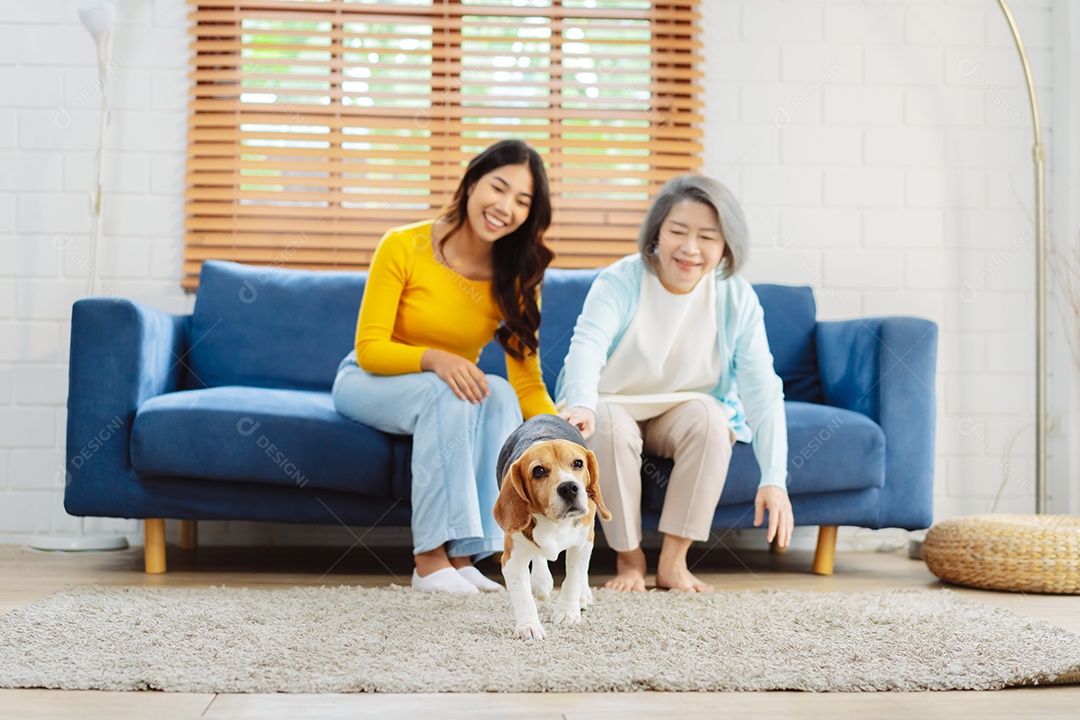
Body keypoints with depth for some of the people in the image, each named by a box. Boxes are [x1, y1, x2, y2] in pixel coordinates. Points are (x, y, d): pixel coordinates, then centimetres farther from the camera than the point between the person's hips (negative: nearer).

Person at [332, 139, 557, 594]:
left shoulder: (517, 278, -8)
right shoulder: (404, 246, -18)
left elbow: (527, 383, -13)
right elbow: (368, 350, -18)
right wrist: (434, 359, -37)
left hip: (454, 394, 3)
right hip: (369, 383, -3)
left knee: (499, 395, -30)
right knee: (447, 392, -35)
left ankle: (463, 555, -30)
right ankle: (429, 558, -34)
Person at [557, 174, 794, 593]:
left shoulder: (738, 299, -12)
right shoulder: (619, 282, -18)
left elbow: (762, 389, -19)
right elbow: (587, 347, -35)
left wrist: (774, 479, -30)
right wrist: (582, 406, -59)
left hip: (685, 410, 2)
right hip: (615, 406, -1)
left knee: (709, 416, -31)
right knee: (610, 426, -34)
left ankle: (674, 560, -22)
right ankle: (629, 558, -16)